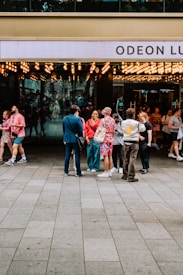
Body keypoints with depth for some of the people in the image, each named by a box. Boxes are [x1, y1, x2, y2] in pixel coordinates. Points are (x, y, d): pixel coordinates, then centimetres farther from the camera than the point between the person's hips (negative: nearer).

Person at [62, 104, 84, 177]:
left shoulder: (65, 118, 4)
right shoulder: (77, 119, -13)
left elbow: (64, 129, 12)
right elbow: (80, 130, -10)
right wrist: (80, 136, 10)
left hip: (67, 139, 5)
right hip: (75, 139, -5)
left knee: (67, 155, 11)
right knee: (77, 155, 2)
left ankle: (66, 172, 14)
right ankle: (78, 172, 4)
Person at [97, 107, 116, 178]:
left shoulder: (103, 120, -11)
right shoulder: (112, 120, 8)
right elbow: (113, 131, 13)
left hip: (105, 139, -7)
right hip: (111, 139, 7)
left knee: (105, 156, -6)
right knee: (110, 155, 11)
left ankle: (106, 172, -5)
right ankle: (109, 171, 16)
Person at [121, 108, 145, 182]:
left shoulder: (123, 122, 1)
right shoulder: (136, 123, -10)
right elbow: (143, 129, 1)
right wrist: (143, 122, 18)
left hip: (126, 142, 4)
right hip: (134, 142, -4)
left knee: (126, 159, 13)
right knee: (132, 159, -4)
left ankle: (125, 175, 21)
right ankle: (131, 177, -6)